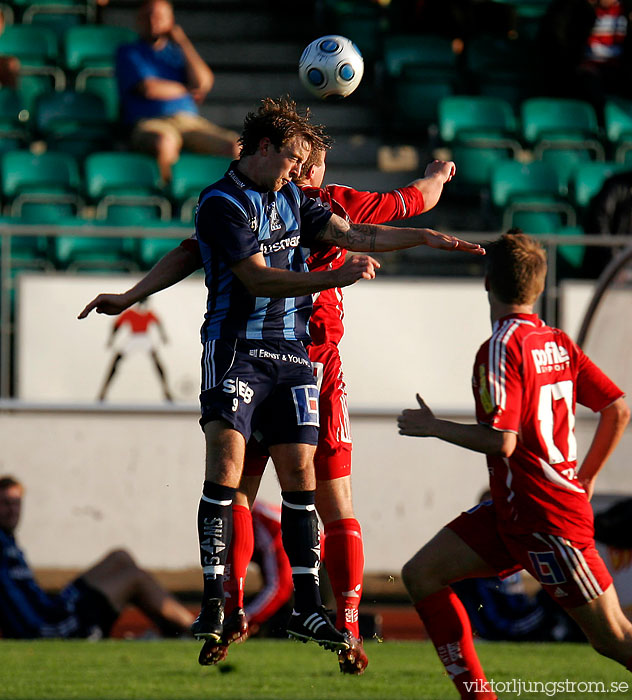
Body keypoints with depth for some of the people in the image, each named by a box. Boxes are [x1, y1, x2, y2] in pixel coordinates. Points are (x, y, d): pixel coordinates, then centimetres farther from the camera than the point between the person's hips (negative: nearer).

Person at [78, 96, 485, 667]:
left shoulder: (291, 198, 15)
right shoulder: (220, 203, -8)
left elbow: (352, 235, 13)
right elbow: (258, 278, -16)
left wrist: (426, 237, 4)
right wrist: (335, 278, -22)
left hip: (292, 352, 6)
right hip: (236, 347, -6)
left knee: (300, 475, 2)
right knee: (226, 466, -16)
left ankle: (307, 609, 6)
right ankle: (213, 604, -12)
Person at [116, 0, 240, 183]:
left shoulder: (177, 52, 25)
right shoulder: (128, 53, 13)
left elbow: (204, 82, 6)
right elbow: (149, 89, -3)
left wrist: (182, 42, 7)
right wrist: (187, 91, 10)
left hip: (190, 121, 4)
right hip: (150, 122, -4)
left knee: (237, 147, -23)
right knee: (166, 141, -43)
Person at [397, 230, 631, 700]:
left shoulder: (501, 349, -15)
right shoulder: (559, 344, 8)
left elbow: (501, 441, -22)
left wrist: (434, 427, -8)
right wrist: (585, 479, 20)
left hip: (544, 516, -9)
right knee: (422, 575, 7)